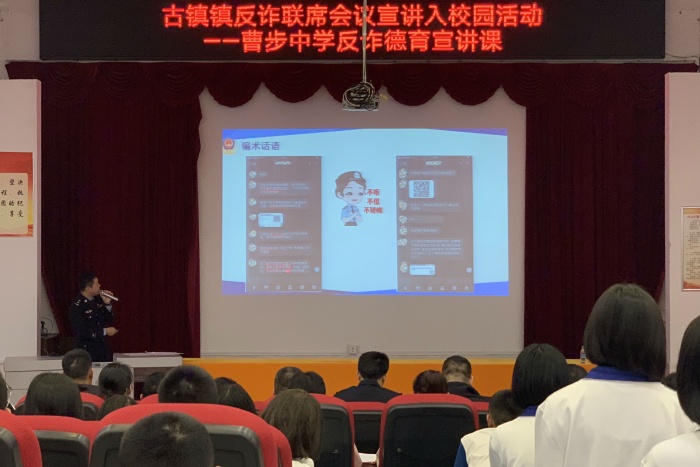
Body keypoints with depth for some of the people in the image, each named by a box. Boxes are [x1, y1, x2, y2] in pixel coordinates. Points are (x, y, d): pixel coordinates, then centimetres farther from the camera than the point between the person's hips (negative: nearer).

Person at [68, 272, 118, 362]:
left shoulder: (97, 300, 4)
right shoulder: (76, 306, -16)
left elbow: (109, 321, 13)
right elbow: (82, 333, -20)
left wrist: (107, 304, -4)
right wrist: (104, 331, -15)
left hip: (103, 348, 6)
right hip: (87, 350, -6)